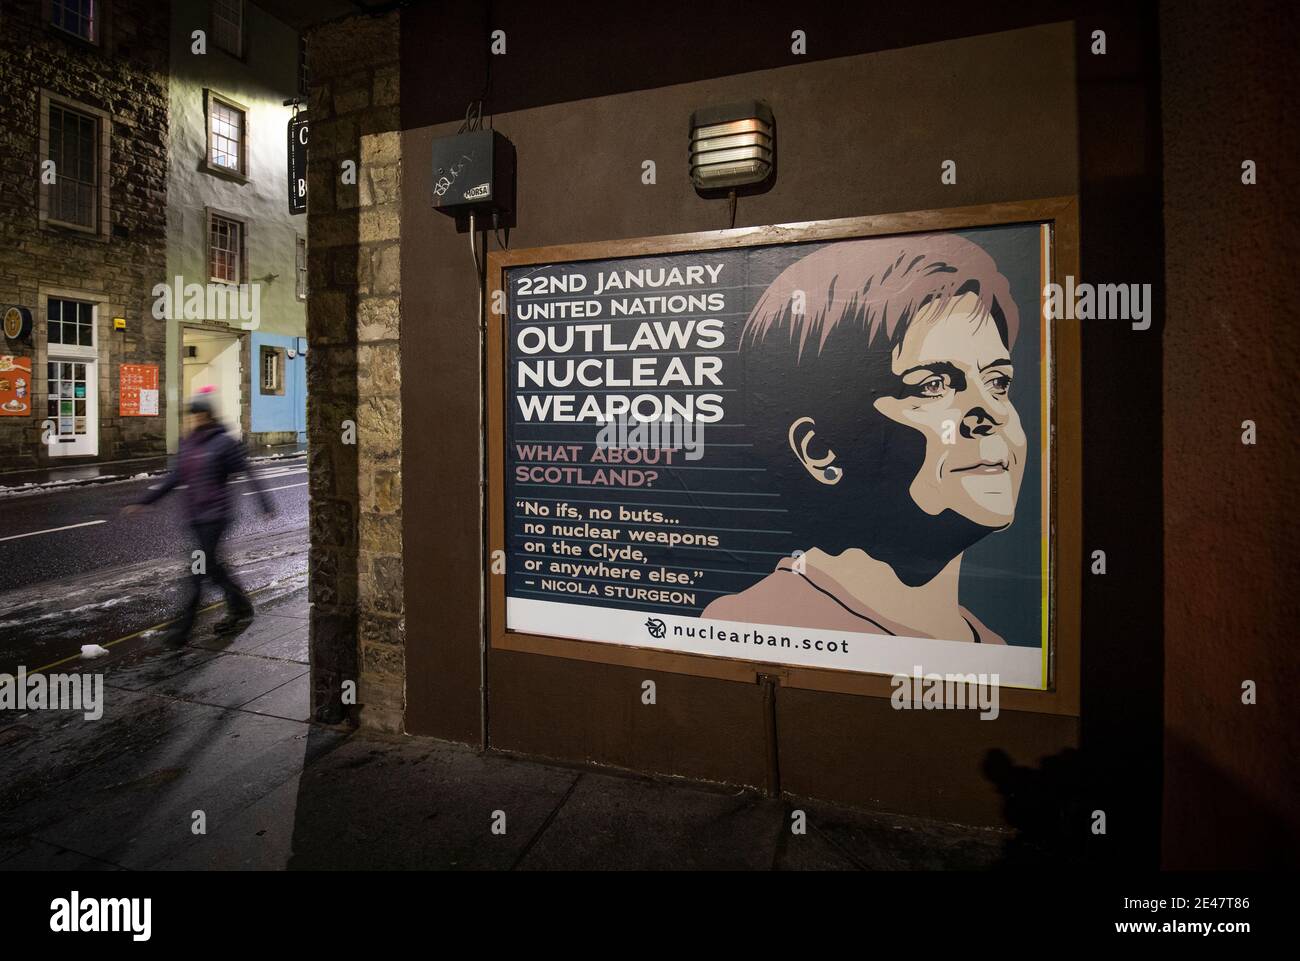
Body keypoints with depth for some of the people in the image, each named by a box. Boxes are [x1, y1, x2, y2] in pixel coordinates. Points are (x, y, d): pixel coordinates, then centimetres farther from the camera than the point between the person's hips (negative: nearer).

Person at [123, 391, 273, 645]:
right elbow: (175, 478, 19)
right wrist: (144, 502, 19)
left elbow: (247, 473, -10)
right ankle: (240, 608, 28)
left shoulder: (224, 442, -9)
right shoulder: (187, 443, 11)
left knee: (199, 568, -6)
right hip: (195, 517, 7)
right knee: (211, 565, 13)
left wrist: (264, 503, -18)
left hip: (215, 515, -7)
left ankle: (183, 626, 0)